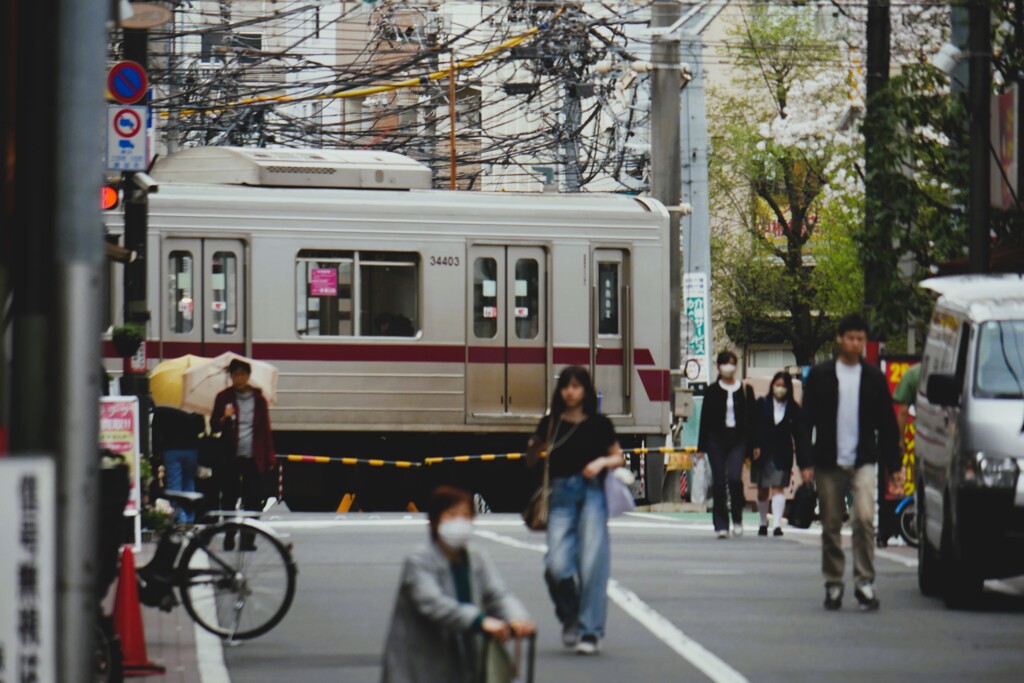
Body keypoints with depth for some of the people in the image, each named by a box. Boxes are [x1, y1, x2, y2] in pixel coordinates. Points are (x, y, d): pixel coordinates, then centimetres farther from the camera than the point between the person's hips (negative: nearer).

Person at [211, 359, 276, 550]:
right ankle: (228, 539, 8)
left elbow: (265, 429, 11)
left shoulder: (258, 398, 9)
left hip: (253, 457, 1)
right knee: (230, 499, 1)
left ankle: (248, 539, 3)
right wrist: (224, 418, -16)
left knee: (253, 500, -2)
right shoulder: (224, 397, 7)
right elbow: (214, 426, 6)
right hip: (231, 457, 0)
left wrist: (270, 457, 6)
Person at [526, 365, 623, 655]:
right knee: (557, 566, -10)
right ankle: (570, 618, 18)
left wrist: (602, 462, -7)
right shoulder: (551, 424, 7)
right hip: (561, 495, 1)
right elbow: (530, 461, 14)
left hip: (592, 493, -1)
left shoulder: (598, 424, 4)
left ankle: (589, 631, 0)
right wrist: (537, 447, -7)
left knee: (592, 563, -8)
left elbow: (619, 458, 13)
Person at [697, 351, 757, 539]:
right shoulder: (712, 391, 5)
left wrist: (752, 446, 1)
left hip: (738, 440, -1)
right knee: (719, 482, -1)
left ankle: (737, 518, 4)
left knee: (735, 477, -17)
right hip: (717, 439, 1)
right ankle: (721, 525, 5)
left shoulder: (745, 390, 6)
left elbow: (752, 419, 7)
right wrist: (701, 446, 2)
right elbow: (705, 419, 6)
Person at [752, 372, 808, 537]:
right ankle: (763, 523, 29)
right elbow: (755, 428, -3)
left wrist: (802, 460, -3)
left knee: (778, 488, -12)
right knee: (762, 490, 12)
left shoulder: (793, 408, -2)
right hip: (763, 453, 2)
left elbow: (798, 436, -1)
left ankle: (777, 524, -19)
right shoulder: (762, 404, -1)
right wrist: (754, 448, -17)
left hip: (782, 454, -2)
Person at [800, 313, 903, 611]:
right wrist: (806, 462, -3)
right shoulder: (820, 376, 4)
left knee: (864, 518, -17)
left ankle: (864, 581, -14)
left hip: (863, 462, 0)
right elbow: (806, 421, 4)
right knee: (831, 527, 5)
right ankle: (833, 584, 15)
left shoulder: (873, 378, 8)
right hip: (828, 463, 0)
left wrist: (894, 464, 9)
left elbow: (887, 423, 12)